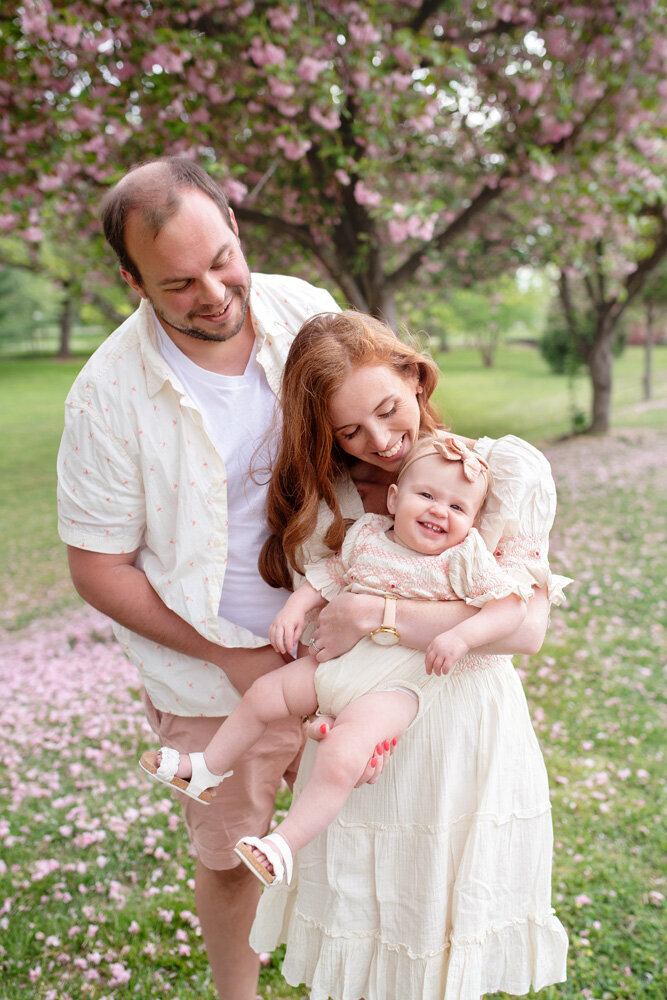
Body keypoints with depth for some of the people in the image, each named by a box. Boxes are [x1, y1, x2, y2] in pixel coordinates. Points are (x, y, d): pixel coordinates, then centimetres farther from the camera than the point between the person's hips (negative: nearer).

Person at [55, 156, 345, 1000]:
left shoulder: (308, 314, -10)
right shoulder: (109, 395, -20)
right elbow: (99, 571, -13)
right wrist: (231, 654, -16)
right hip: (215, 681, -3)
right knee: (231, 861, 16)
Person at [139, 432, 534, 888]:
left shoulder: (464, 559, -8)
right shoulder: (366, 533, 4)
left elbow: (512, 606, -13)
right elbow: (330, 573, 15)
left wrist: (461, 636, -27)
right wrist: (294, 608, 0)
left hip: (393, 687, -6)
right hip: (336, 661, 6)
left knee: (340, 758, -26)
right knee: (262, 695, 9)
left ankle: (287, 843, -13)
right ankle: (207, 771, 30)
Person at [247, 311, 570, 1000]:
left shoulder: (507, 470, -8)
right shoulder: (322, 493, 0)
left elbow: (524, 626, -19)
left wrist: (373, 614, -24)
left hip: (465, 731, -2)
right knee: (358, 940, 15)